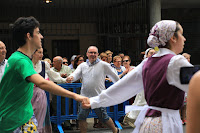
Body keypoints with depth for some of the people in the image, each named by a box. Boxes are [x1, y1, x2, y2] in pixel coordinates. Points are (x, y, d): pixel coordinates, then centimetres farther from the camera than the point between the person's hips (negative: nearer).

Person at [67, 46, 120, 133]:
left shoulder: (104, 65, -2)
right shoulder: (82, 65, 8)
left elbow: (114, 77, 6)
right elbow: (76, 74, -5)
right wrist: (71, 78, -29)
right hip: (85, 96, 4)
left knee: (104, 118, 4)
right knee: (81, 118, 4)